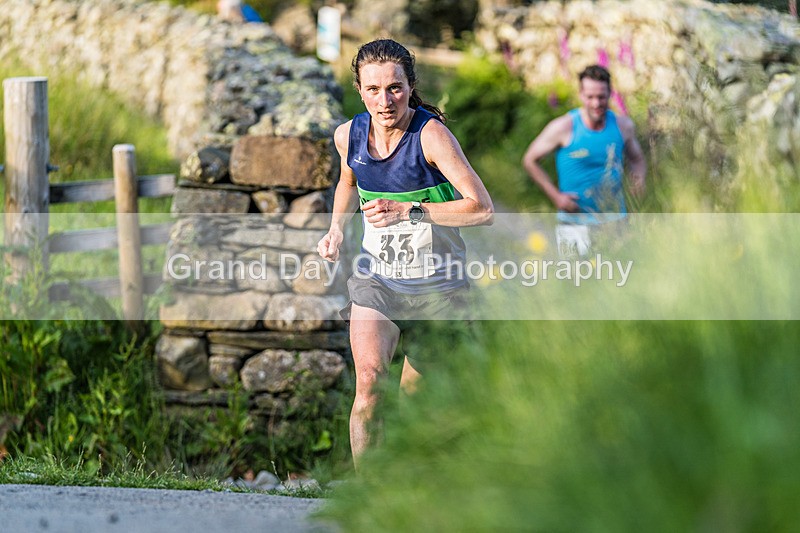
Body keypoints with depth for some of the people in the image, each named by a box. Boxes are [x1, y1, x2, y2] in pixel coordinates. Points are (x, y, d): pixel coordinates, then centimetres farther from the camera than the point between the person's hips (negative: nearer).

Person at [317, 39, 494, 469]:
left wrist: (408, 211, -28)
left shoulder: (430, 134, -18)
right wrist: (337, 228, 5)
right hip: (375, 277, 2)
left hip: (437, 283, -2)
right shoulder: (348, 135, -3)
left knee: (414, 394, 7)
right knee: (368, 382, -19)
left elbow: (482, 209, -23)